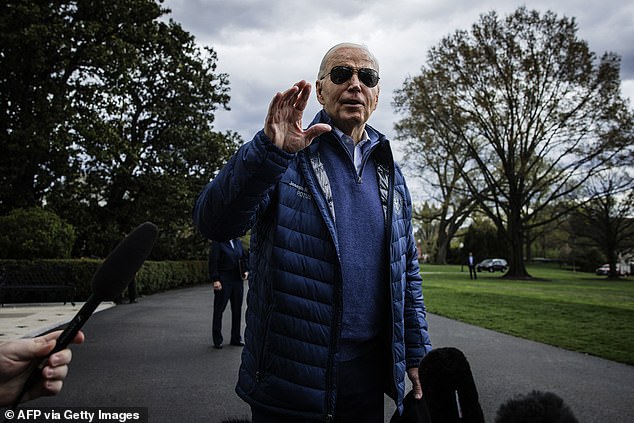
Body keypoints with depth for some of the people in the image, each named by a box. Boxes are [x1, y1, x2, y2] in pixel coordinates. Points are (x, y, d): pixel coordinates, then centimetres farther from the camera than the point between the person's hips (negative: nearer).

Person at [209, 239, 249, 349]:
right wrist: (215, 280, -17)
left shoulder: (238, 241, 9)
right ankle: (217, 341, 15)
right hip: (223, 281, -5)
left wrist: (245, 271, 5)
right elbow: (213, 262, -12)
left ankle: (236, 338, 21)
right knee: (219, 310, 4)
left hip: (238, 280, 6)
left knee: (237, 309, 9)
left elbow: (244, 257, 20)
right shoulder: (218, 243, -8)